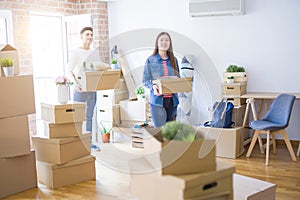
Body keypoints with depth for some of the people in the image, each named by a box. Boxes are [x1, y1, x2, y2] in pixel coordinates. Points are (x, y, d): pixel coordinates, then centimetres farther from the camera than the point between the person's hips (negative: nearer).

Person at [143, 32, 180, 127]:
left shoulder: (173, 60, 11)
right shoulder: (150, 60, 0)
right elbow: (145, 80, 0)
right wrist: (153, 86, -20)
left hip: (172, 100, 4)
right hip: (157, 99, -4)